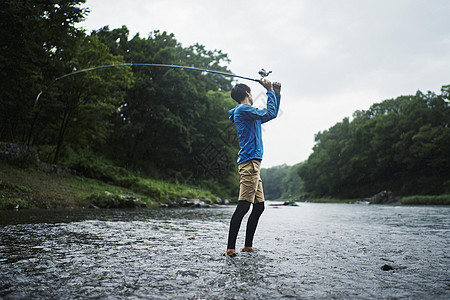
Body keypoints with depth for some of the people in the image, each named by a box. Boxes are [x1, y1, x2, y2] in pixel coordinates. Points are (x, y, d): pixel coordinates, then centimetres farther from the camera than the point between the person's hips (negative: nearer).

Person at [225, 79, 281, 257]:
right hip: (249, 161, -10)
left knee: (259, 206, 8)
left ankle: (248, 246, 13)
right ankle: (230, 248, -17)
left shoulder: (252, 115, 26)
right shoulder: (243, 110, -4)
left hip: (253, 162, 10)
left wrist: (277, 94, 27)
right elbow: (270, 114, -12)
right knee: (243, 205, -16)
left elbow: (271, 115, 36)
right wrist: (270, 91, 0)